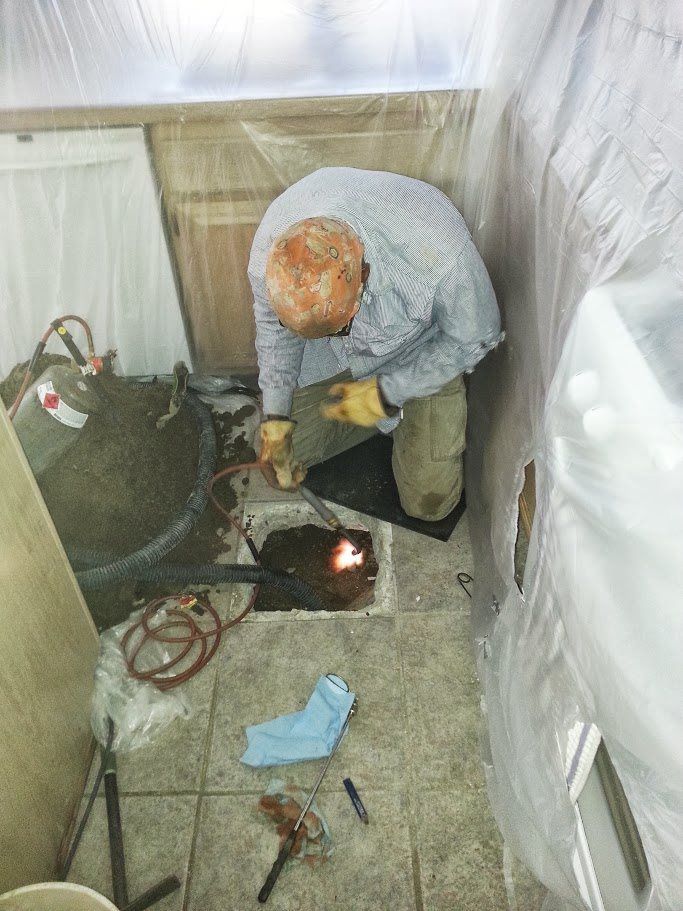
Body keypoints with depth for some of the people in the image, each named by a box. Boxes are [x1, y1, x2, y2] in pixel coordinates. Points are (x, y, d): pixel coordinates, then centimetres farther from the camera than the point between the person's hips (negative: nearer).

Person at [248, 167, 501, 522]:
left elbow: (474, 338, -21)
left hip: (421, 350, -2)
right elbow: (273, 325, -8)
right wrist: (275, 417, -11)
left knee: (428, 503, -5)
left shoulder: (437, 253, -42)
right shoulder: (271, 248, -31)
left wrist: (386, 394, -23)